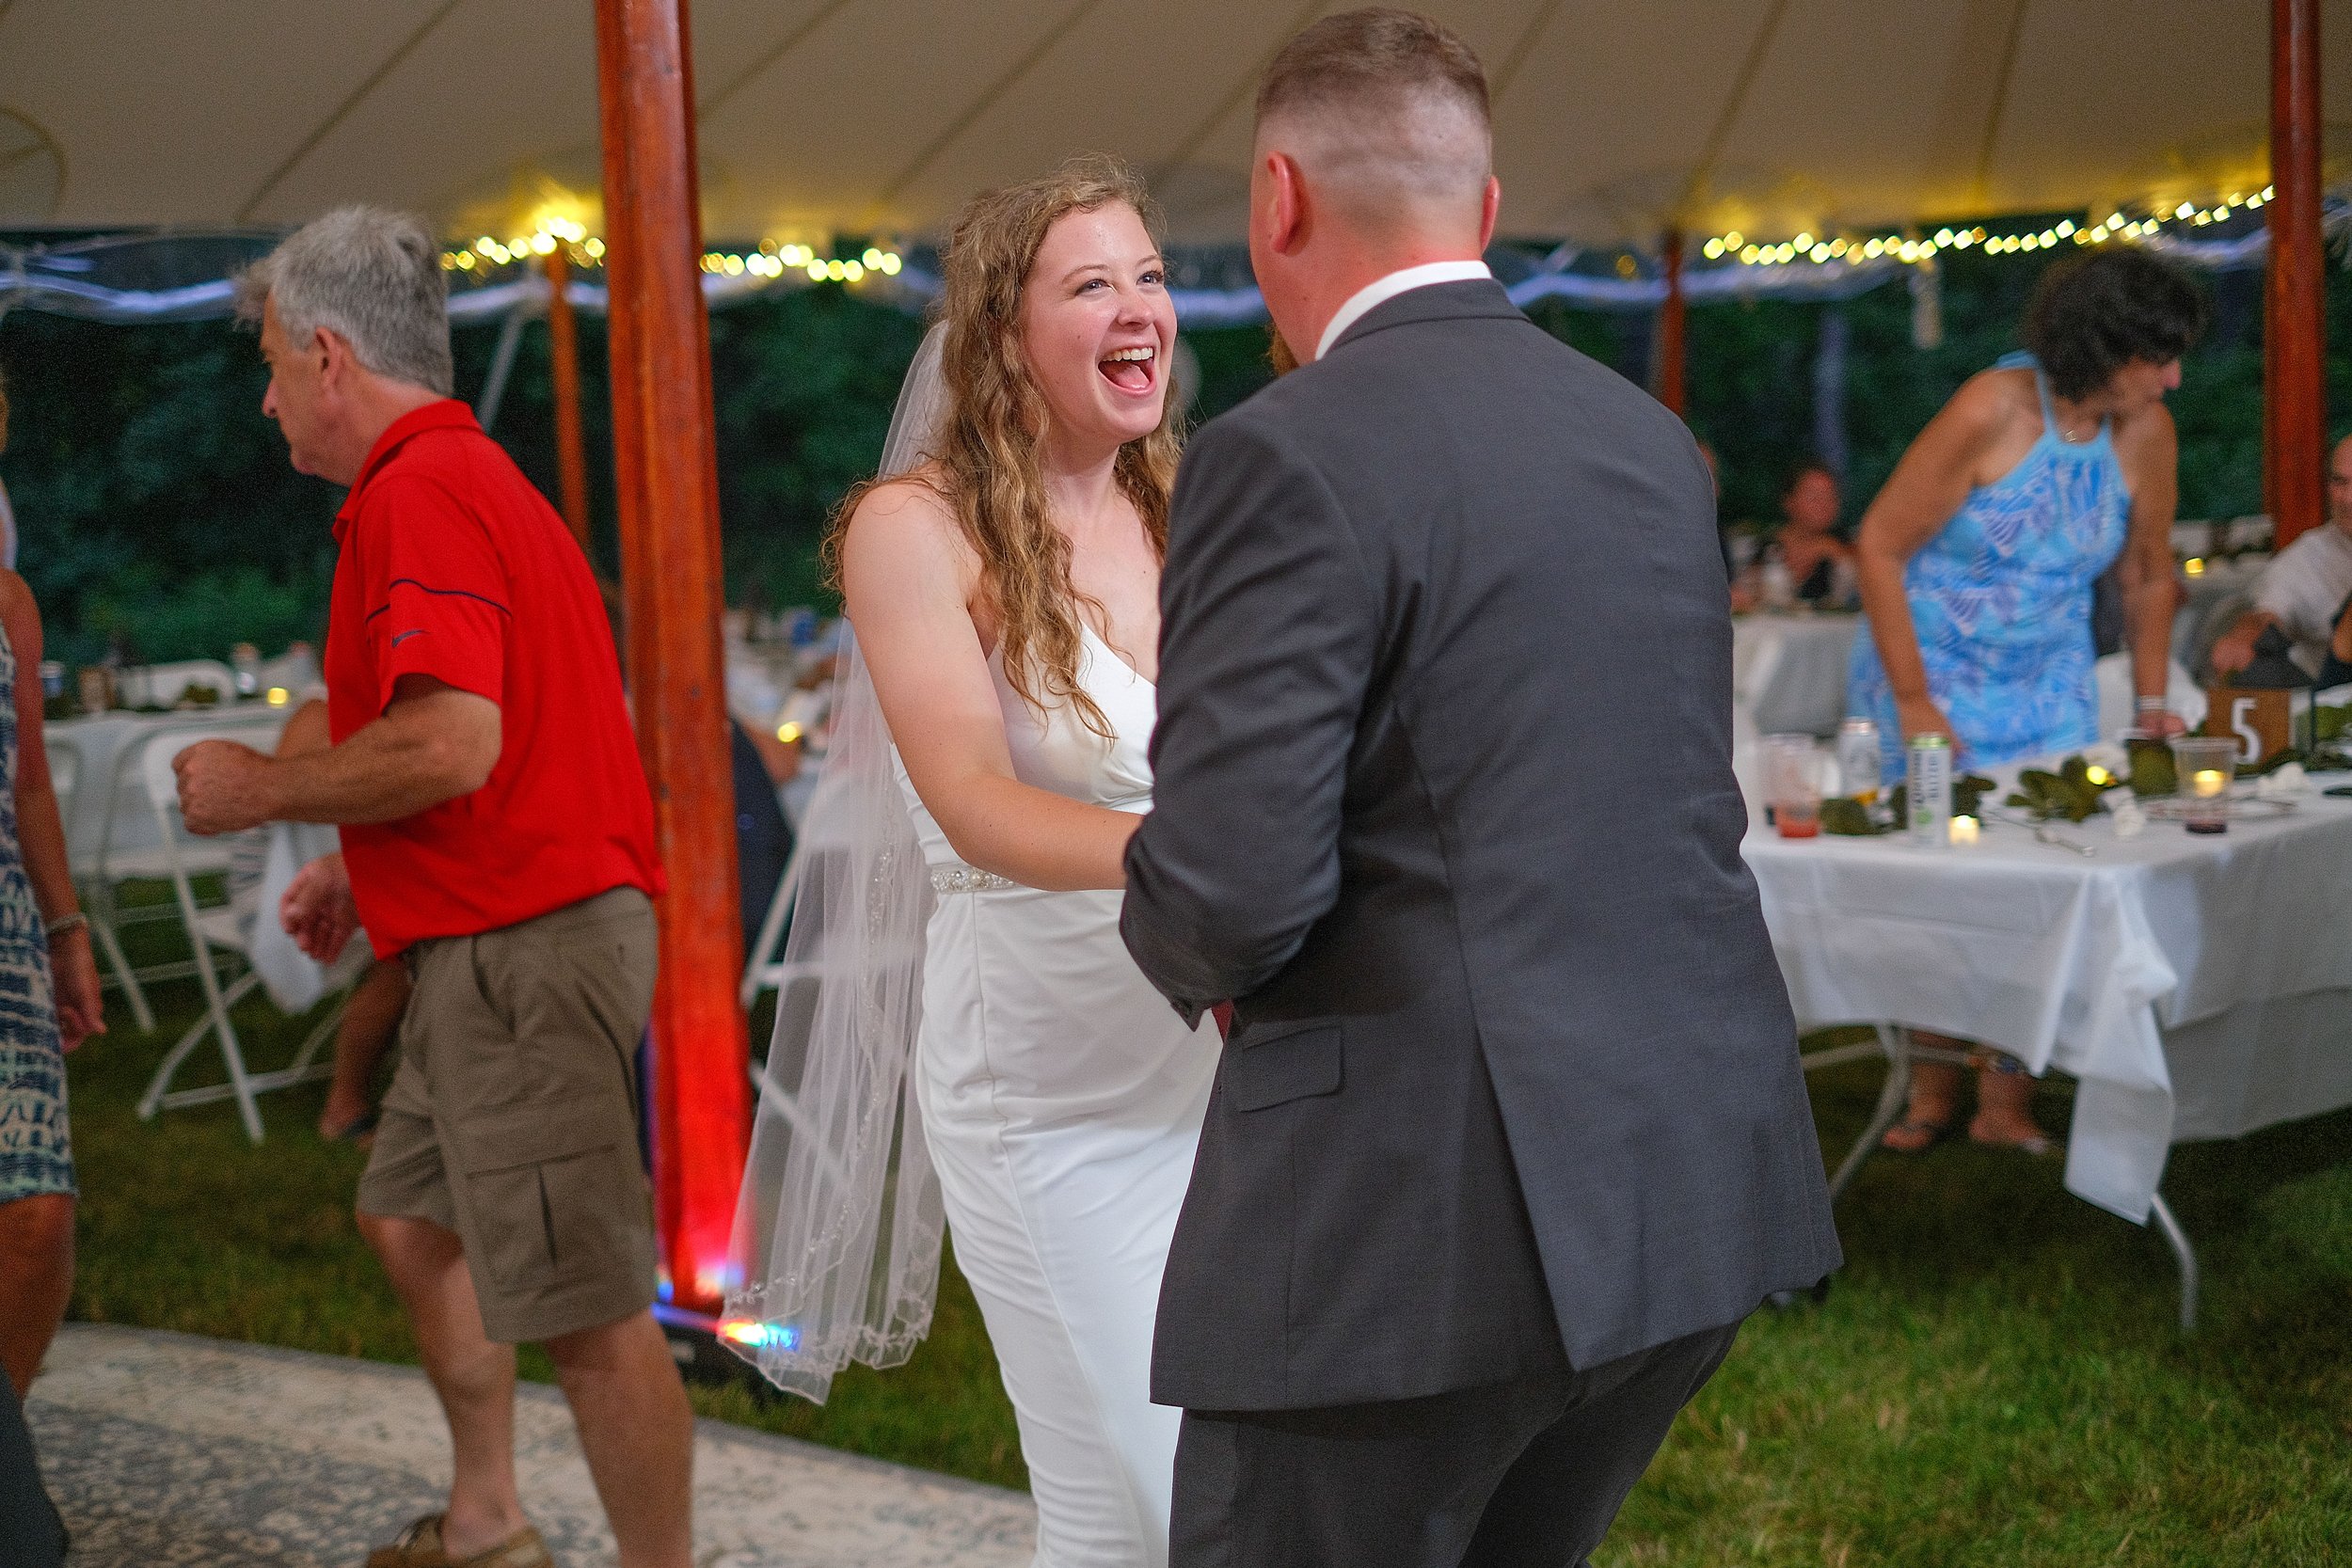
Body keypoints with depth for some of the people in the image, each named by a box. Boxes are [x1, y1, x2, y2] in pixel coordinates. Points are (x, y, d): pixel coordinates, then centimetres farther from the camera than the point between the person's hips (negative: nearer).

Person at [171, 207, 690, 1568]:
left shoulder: (418, 493, -15)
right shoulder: (473, 475, 18)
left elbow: (450, 745, -27)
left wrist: (266, 787, -12)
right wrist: (363, 873, 24)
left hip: (525, 943, -12)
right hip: (503, 934, 12)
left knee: (586, 1307, -7)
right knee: (413, 1219, 23)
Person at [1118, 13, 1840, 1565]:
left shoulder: (1287, 460, -13)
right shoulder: (1654, 445, 10)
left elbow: (1230, 898, -19)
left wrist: (1180, 941, 5)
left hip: (1425, 1220, -8)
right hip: (1695, 1189, 8)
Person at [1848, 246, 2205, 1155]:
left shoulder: (2146, 433, -6)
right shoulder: (1991, 412, -20)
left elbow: (2149, 577, 10)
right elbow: (1878, 548, -16)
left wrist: (2150, 703, 7)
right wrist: (1913, 703, -17)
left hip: (2050, 688, 4)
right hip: (1932, 676, -4)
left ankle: (2007, 1103, 4)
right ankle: (1933, 1092, 14)